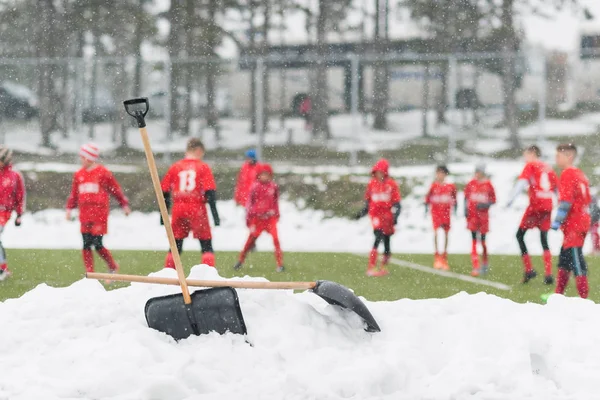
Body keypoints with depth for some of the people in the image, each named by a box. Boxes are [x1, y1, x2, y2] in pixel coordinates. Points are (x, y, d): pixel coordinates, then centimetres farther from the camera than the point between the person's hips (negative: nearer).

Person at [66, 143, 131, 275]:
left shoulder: (103, 172, -1)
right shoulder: (79, 174, 12)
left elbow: (115, 189, 6)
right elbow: (74, 193, 19)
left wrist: (124, 204, 11)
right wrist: (69, 208, 10)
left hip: (99, 214, -5)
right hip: (85, 215, 5)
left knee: (98, 245, -8)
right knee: (86, 245, 0)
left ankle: (113, 267, 14)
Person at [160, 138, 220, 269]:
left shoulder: (175, 167, 9)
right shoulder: (203, 167, 0)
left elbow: (164, 191, 8)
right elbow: (210, 192, -7)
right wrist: (215, 214, -7)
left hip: (178, 209, 3)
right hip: (197, 209, -3)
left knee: (175, 246, 12)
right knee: (207, 246, 4)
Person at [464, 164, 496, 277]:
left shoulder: (488, 185, -2)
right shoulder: (471, 184, 4)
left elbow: (493, 200, 2)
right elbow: (466, 197, 12)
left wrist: (485, 205, -15)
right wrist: (465, 209, -1)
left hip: (483, 215, -1)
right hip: (472, 215, 1)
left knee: (483, 240, 5)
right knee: (474, 240, -5)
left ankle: (485, 263, 28)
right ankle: (475, 267, -8)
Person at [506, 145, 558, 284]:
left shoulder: (531, 165, 1)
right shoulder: (548, 168, 17)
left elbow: (521, 182, -13)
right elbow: (557, 188, 18)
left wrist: (511, 200, -19)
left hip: (535, 205, -6)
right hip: (548, 207, 6)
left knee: (520, 235, 6)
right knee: (544, 239, 11)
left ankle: (528, 269, -4)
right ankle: (549, 274, 1)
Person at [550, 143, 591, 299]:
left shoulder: (567, 174, -12)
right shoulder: (580, 174, 16)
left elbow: (566, 201, -20)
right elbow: (588, 200, 19)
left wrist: (557, 221, -20)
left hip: (573, 225, -10)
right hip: (582, 221, 10)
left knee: (575, 259, -11)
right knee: (565, 258, 17)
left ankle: (584, 297, -14)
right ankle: (559, 295, 23)